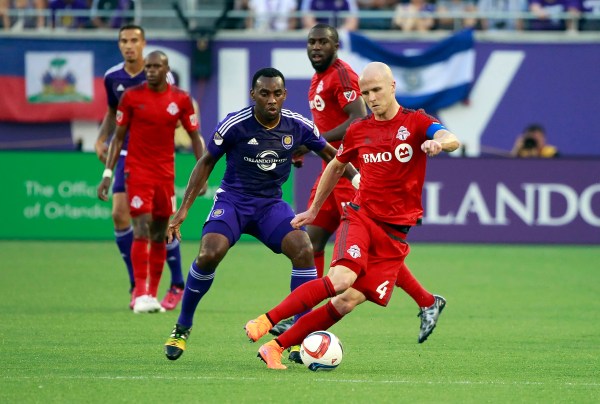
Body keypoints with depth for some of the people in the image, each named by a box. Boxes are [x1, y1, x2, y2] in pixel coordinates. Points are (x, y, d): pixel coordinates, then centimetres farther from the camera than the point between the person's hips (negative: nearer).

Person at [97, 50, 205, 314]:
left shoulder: (181, 99, 2)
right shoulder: (131, 96, -2)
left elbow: (195, 136, 7)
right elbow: (118, 136, 4)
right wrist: (107, 173, -1)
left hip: (166, 174, 3)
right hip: (137, 171, -2)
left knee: (159, 236, 6)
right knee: (142, 230, -14)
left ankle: (151, 295, 13)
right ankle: (141, 294, -16)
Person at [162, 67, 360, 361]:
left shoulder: (298, 126, -7)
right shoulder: (234, 125, -14)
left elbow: (329, 153, 12)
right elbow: (207, 162, 0)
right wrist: (184, 209, -2)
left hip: (271, 204, 2)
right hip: (232, 200, -2)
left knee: (304, 250, -24)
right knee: (209, 254, -28)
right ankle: (182, 328, -4)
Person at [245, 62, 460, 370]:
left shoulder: (415, 123, -2)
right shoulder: (358, 131, 8)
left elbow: (452, 140, -22)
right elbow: (336, 167, 26)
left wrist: (439, 142, -47)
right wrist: (314, 210, 32)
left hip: (396, 232, -1)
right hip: (361, 216, 1)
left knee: (349, 300, -11)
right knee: (341, 278, -28)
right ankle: (266, 321, -24)